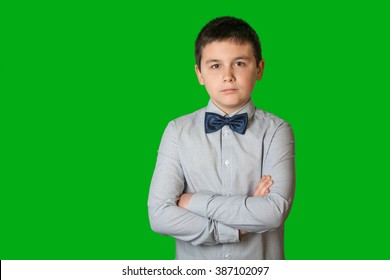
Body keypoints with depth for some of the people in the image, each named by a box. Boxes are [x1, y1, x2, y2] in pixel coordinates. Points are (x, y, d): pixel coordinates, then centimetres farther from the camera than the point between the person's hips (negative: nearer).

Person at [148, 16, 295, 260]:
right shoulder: (178, 131, -7)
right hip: (195, 270, 1)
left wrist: (195, 201, -16)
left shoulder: (276, 131, -10)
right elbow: (159, 215, -15)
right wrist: (238, 229, -18)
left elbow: (275, 211, -22)